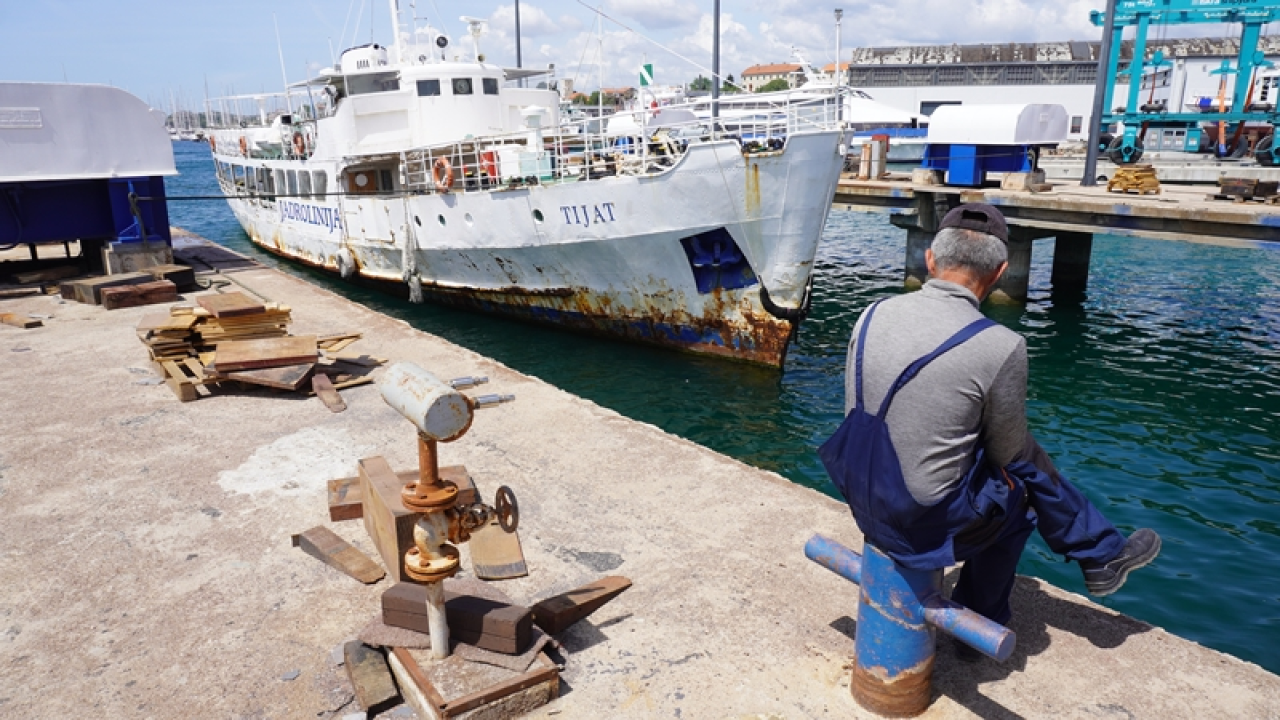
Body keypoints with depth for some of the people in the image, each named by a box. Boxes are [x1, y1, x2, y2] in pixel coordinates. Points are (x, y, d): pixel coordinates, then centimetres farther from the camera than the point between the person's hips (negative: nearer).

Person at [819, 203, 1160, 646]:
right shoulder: (1002, 347, -20)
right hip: (926, 518, -6)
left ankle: (1101, 554, 44)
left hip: (863, 495, 6)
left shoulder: (874, 314, -5)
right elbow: (1007, 451, -5)